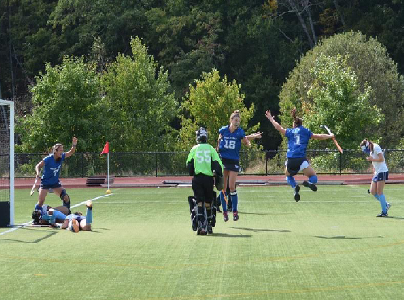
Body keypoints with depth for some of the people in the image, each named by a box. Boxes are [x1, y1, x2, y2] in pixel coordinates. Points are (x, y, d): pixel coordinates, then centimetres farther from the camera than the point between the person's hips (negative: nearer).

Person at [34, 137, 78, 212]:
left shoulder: (62, 157, -8)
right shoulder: (48, 159, -23)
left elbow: (71, 152, 4)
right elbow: (38, 166, -16)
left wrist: (74, 144, -14)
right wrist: (38, 173, -38)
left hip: (55, 182, 5)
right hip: (45, 183, -5)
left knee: (66, 198, -3)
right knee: (41, 202, -12)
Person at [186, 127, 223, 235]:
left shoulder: (194, 149, 5)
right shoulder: (211, 148, 5)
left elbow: (189, 164, 7)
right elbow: (217, 163, 1)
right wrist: (219, 174, 11)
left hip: (197, 178, -1)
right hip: (209, 178, 1)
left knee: (199, 202, -3)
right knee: (208, 202, 12)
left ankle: (201, 225, -17)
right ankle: (209, 225, 18)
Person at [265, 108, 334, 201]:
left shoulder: (290, 132, 15)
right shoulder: (306, 131, 14)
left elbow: (278, 127, 18)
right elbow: (319, 136, 17)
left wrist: (271, 119, 34)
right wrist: (330, 136, 33)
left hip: (290, 161, 2)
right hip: (301, 159, -1)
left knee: (288, 176, 29)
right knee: (314, 177, 10)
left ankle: (295, 187, -4)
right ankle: (310, 183, -29)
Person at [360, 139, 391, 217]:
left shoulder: (376, 147, -11)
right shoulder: (371, 151, 17)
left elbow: (381, 159, -20)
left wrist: (371, 159, -13)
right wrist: (374, 172, 19)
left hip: (382, 172, -9)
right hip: (377, 172, 9)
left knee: (379, 192, -8)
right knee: (372, 191, 5)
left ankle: (384, 212, -2)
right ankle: (386, 204, 16)